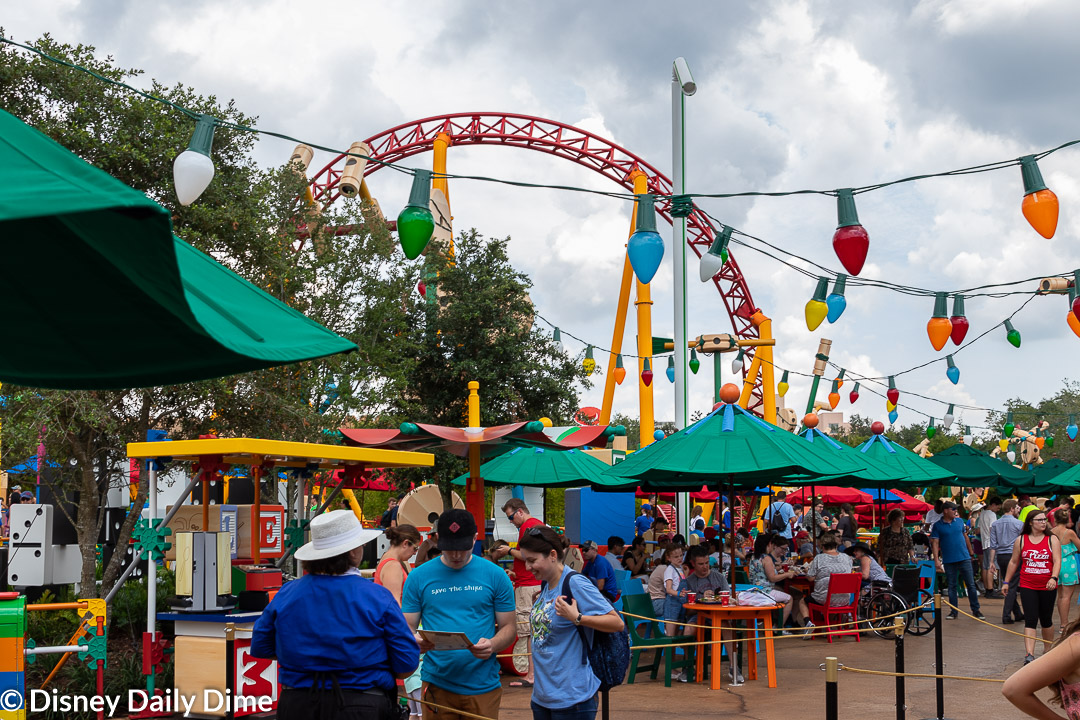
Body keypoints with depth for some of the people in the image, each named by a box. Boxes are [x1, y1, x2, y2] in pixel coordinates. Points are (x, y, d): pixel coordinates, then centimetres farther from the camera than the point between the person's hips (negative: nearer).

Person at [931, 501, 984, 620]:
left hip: (964, 558, 2)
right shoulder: (937, 526, -2)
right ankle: (953, 611, 14)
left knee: (971, 585, 2)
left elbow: (966, 537, 17)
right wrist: (936, 559, -13)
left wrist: (971, 552, 18)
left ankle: (976, 610, 10)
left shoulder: (959, 522, 8)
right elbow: (935, 543, -5)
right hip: (949, 560, -2)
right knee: (952, 586, 6)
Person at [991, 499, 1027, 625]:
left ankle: (1018, 614, 21)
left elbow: (993, 545, 6)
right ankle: (1006, 616, -7)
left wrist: (992, 562, 7)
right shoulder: (1018, 523, -4)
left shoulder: (995, 524, 8)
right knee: (1012, 586, -3)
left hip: (1000, 557, 5)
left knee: (1008, 585, 13)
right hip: (1013, 555, -5)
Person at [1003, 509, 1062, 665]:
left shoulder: (1052, 540, 0)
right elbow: (1014, 562, 11)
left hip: (1047, 587, 0)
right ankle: (1029, 655, -16)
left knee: (1046, 620, 12)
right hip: (1027, 586, 0)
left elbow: (1057, 561, -9)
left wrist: (1053, 578, -25)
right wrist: (1006, 582, 11)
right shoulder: (1020, 540, 3)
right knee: (1030, 620, -10)